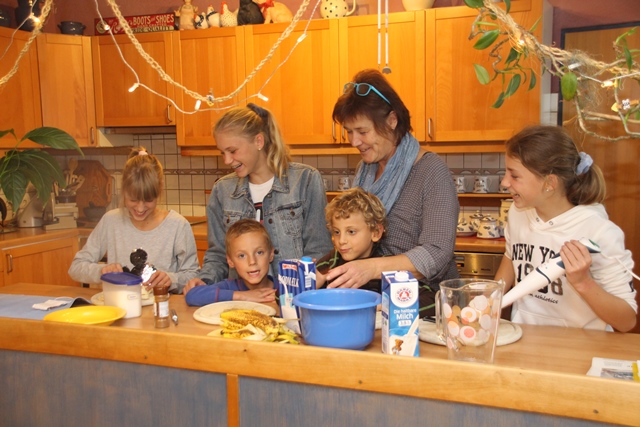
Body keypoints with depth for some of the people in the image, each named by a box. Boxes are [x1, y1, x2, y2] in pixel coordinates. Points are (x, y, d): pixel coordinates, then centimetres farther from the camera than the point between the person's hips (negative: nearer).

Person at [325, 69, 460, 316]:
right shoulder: (365, 170, 11)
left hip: (425, 303, -6)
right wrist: (324, 275, -2)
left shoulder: (431, 171, -10)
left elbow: (436, 255, -19)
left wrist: (373, 268, -33)